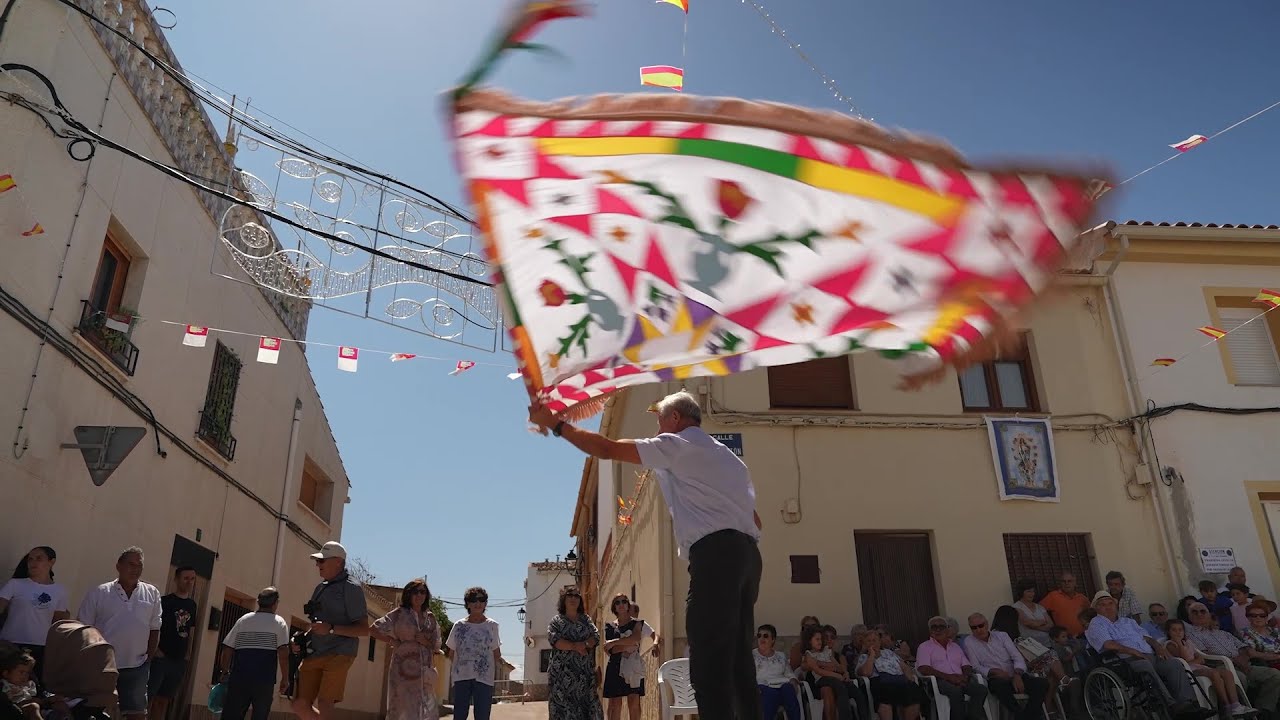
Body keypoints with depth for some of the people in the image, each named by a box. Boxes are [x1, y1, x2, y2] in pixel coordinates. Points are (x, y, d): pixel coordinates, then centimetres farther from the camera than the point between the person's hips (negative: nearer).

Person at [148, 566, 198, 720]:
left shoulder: (192, 605, 11)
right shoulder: (164, 601, -6)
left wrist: (187, 654, 10)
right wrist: (155, 649, -17)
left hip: (179, 661, 5)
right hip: (160, 657, -5)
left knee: (164, 700, 11)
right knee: (147, 697, -6)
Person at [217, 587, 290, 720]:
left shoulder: (243, 620, 14)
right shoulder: (279, 622, 3)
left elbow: (227, 650, 11)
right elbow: (283, 653, -7)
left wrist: (224, 672, 22)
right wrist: (285, 678, -1)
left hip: (238, 678, 3)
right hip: (264, 680, -3)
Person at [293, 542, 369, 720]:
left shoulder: (351, 588, -6)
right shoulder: (321, 587, 17)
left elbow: (364, 629, -9)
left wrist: (331, 629, -20)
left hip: (339, 654, -8)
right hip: (314, 653, 8)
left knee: (324, 703, -12)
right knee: (300, 704, 2)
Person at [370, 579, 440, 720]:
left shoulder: (431, 618, 13)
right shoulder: (399, 614, 2)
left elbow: (436, 646, 14)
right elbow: (374, 630, 2)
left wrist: (425, 642, -5)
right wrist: (392, 641, -3)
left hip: (425, 672, 4)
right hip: (404, 670, -4)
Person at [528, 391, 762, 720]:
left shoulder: (676, 445, 4)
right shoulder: (728, 456, 29)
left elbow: (607, 449, 0)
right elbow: (755, 519, 27)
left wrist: (555, 424, 8)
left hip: (715, 552, -9)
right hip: (746, 552, 9)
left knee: (709, 663, -13)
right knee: (738, 661, 9)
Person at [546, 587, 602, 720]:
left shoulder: (586, 619, 17)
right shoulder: (556, 621, 8)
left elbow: (596, 636, 4)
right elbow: (554, 639, -9)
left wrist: (583, 644, -16)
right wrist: (575, 646, -18)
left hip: (585, 672, 3)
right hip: (563, 672, -3)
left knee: (586, 703, -2)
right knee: (563, 708, -6)